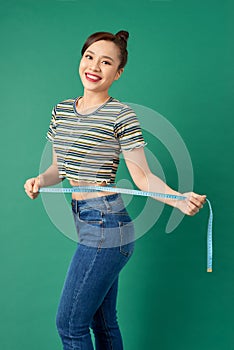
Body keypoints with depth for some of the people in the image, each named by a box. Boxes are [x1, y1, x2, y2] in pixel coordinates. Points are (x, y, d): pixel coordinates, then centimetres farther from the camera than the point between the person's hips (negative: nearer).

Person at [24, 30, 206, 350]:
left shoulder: (121, 115, -10)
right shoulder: (62, 110, 10)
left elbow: (142, 176, -10)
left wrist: (180, 199, -26)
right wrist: (40, 180, -4)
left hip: (105, 225, -7)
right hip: (84, 221, 7)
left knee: (68, 323, 0)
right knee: (103, 322, 18)